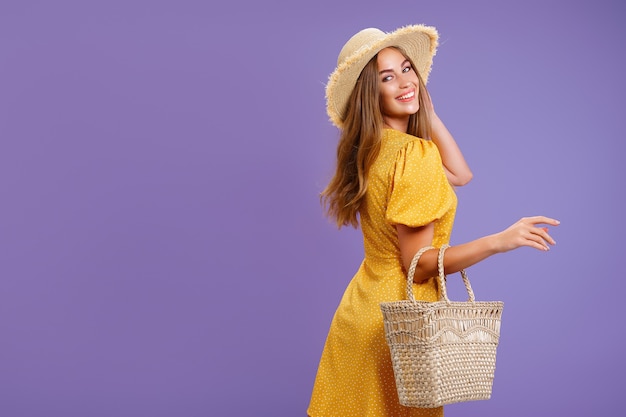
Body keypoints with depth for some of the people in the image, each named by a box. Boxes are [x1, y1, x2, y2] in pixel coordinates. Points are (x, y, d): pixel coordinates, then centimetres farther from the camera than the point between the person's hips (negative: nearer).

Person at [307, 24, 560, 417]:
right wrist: (499, 241, -26)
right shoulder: (414, 154, -21)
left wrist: (427, 109, 10)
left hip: (362, 307, 8)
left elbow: (461, 174, 13)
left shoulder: (377, 150, 5)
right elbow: (418, 265, -21)